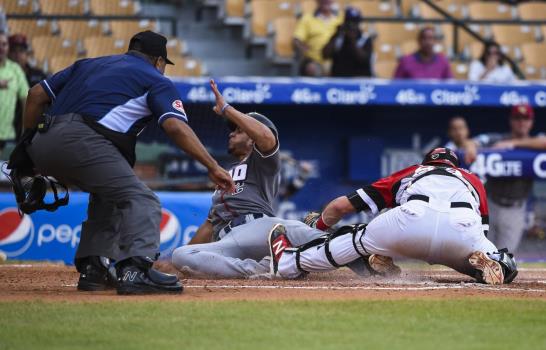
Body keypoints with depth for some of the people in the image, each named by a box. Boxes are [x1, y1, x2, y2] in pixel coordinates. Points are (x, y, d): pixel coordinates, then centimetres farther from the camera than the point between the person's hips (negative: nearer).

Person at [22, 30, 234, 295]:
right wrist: (213, 167, -6)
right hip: (82, 141, -7)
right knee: (141, 200, -9)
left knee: (107, 194, 27)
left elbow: (37, 94, 26)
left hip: (42, 145, 7)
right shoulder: (156, 80, 15)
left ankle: (92, 269, 17)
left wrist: (27, 145, 29)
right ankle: (135, 270, -33)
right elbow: (176, 126, -2)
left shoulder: (88, 64, 33)